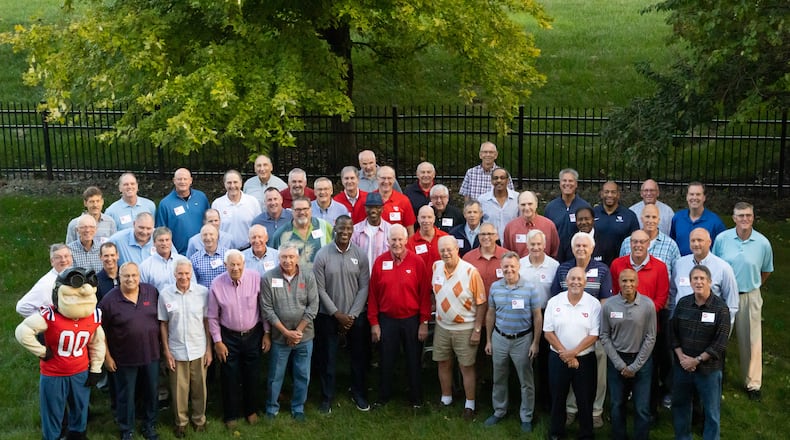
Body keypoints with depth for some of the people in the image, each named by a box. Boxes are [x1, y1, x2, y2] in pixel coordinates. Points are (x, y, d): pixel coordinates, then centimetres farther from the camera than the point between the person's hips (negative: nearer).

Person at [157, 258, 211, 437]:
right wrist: (166, 351, -1)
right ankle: (180, 422, 30)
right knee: (179, 389, 10)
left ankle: (199, 419, 33)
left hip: (199, 350, 0)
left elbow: (207, 322, 0)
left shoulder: (203, 292, -6)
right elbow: (163, 324, 0)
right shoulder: (165, 293, -6)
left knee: (199, 388, 12)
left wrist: (209, 349, 0)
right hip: (176, 351, 0)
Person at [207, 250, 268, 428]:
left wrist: (266, 333, -2)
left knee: (253, 376, 14)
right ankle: (230, 415, 29)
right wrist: (217, 342, -3)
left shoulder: (256, 278, -14)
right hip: (229, 337, 0)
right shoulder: (217, 284, -13)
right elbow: (212, 317, -3)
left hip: (253, 335, 1)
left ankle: (251, 410, 35)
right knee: (230, 378, 10)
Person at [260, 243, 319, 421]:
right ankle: (271, 407, 29)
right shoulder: (268, 278, -10)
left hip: (304, 336, 1)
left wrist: (298, 331, -10)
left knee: (303, 375, 11)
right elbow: (267, 309, -10)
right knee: (275, 375, 10)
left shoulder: (308, 277, -6)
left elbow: (313, 306, -5)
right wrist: (286, 332, -12)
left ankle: (298, 408, 29)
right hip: (280, 337, -1)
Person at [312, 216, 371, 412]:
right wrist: (337, 314, -10)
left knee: (359, 357, 11)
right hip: (328, 316, -1)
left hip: (356, 316, 2)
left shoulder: (360, 255, -3)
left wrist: (352, 315, -9)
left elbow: (364, 287, -2)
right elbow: (320, 289, -7)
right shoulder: (323, 255, -8)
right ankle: (327, 397, 22)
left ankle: (359, 394, 29)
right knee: (328, 359, 6)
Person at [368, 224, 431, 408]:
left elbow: (425, 294, -4)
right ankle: (383, 397, 27)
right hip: (387, 320, 1)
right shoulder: (380, 262, -2)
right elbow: (373, 294, 1)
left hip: (412, 320, -1)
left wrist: (424, 322, -6)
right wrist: (374, 323, -1)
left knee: (413, 361, 10)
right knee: (386, 361, 12)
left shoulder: (417, 262, -6)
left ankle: (416, 398, 24)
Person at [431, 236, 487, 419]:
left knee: (467, 367, 4)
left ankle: (470, 405, 19)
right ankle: (446, 400, 32)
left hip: (465, 329, -5)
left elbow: (481, 303, -13)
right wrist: (436, 312, 11)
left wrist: (477, 330, -13)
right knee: (443, 364, 15)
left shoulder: (471, 272, -18)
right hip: (442, 326, 5)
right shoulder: (436, 267, -3)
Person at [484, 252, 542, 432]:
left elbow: (537, 317, -6)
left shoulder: (530, 288, -11)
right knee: (499, 379, 16)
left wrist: (535, 343, -8)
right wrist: (488, 340, 8)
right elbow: (490, 314, 8)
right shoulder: (495, 287, -1)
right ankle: (499, 411, 32)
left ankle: (526, 417, 22)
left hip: (523, 340, -3)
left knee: (526, 381, 8)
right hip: (499, 338, 3)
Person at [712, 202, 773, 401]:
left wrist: (753, 286, 12)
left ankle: (752, 383, 19)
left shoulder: (763, 243, -6)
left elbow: (766, 271, 11)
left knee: (751, 340, 5)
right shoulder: (722, 239, -8)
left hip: (750, 297, 0)